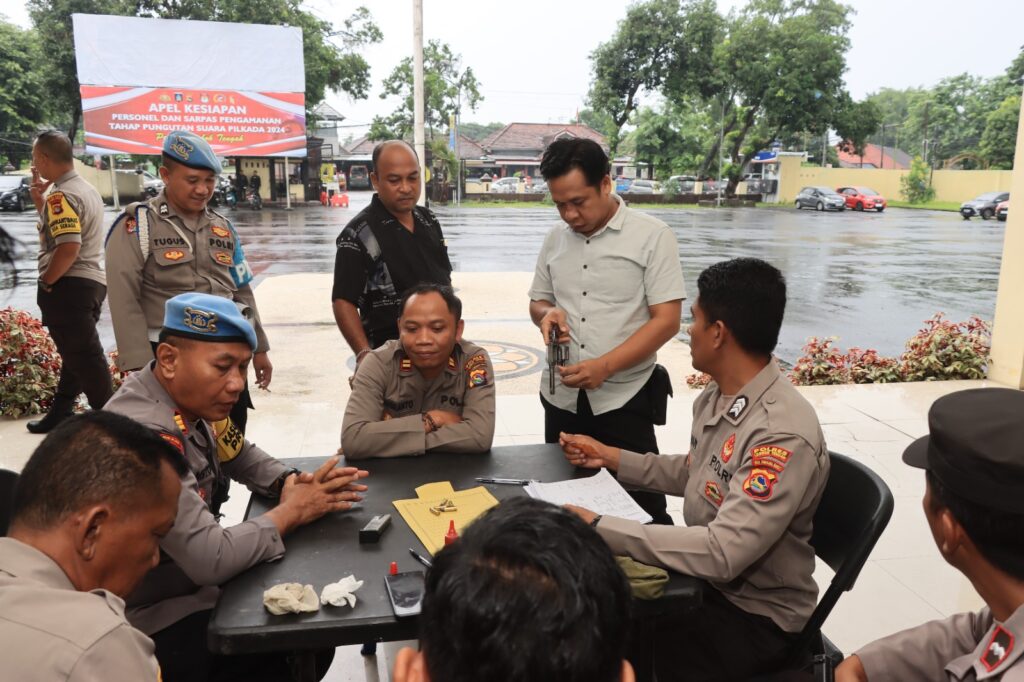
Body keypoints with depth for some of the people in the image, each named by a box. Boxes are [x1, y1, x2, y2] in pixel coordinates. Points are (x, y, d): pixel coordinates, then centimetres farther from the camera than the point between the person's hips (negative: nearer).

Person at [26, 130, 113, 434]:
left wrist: (46, 282, -14)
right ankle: (59, 415, 30)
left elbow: (68, 248, -27)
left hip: (68, 286, -11)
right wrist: (39, 201, 15)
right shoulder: (87, 189, 14)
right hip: (92, 282, 11)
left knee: (84, 356, -7)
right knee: (77, 352, 17)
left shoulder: (61, 195, -16)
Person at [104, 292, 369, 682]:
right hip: (155, 618, -8)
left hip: (189, 582, 8)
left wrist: (293, 483, -8)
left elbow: (242, 457, 13)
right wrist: (291, 511, -18)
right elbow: (210, 559, -33)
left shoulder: (192, 398, -5)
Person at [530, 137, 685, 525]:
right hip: (562, 398, 5)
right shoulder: (556, 239, 7)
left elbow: (666, 321, -13)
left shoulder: (652, 236, -8)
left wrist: (605, 366, -24)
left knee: (641, 509, 3)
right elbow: (537, 300, 19)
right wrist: (547, 313, -6)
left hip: (624, 399, -5)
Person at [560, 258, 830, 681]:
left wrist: (601, 528, -31)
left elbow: (724, 554, -34)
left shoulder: (783, 436, -30)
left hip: (754, 615, -7)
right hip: (705, 576, 8)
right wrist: (611, 457, 7)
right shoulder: (716, 396, -2)